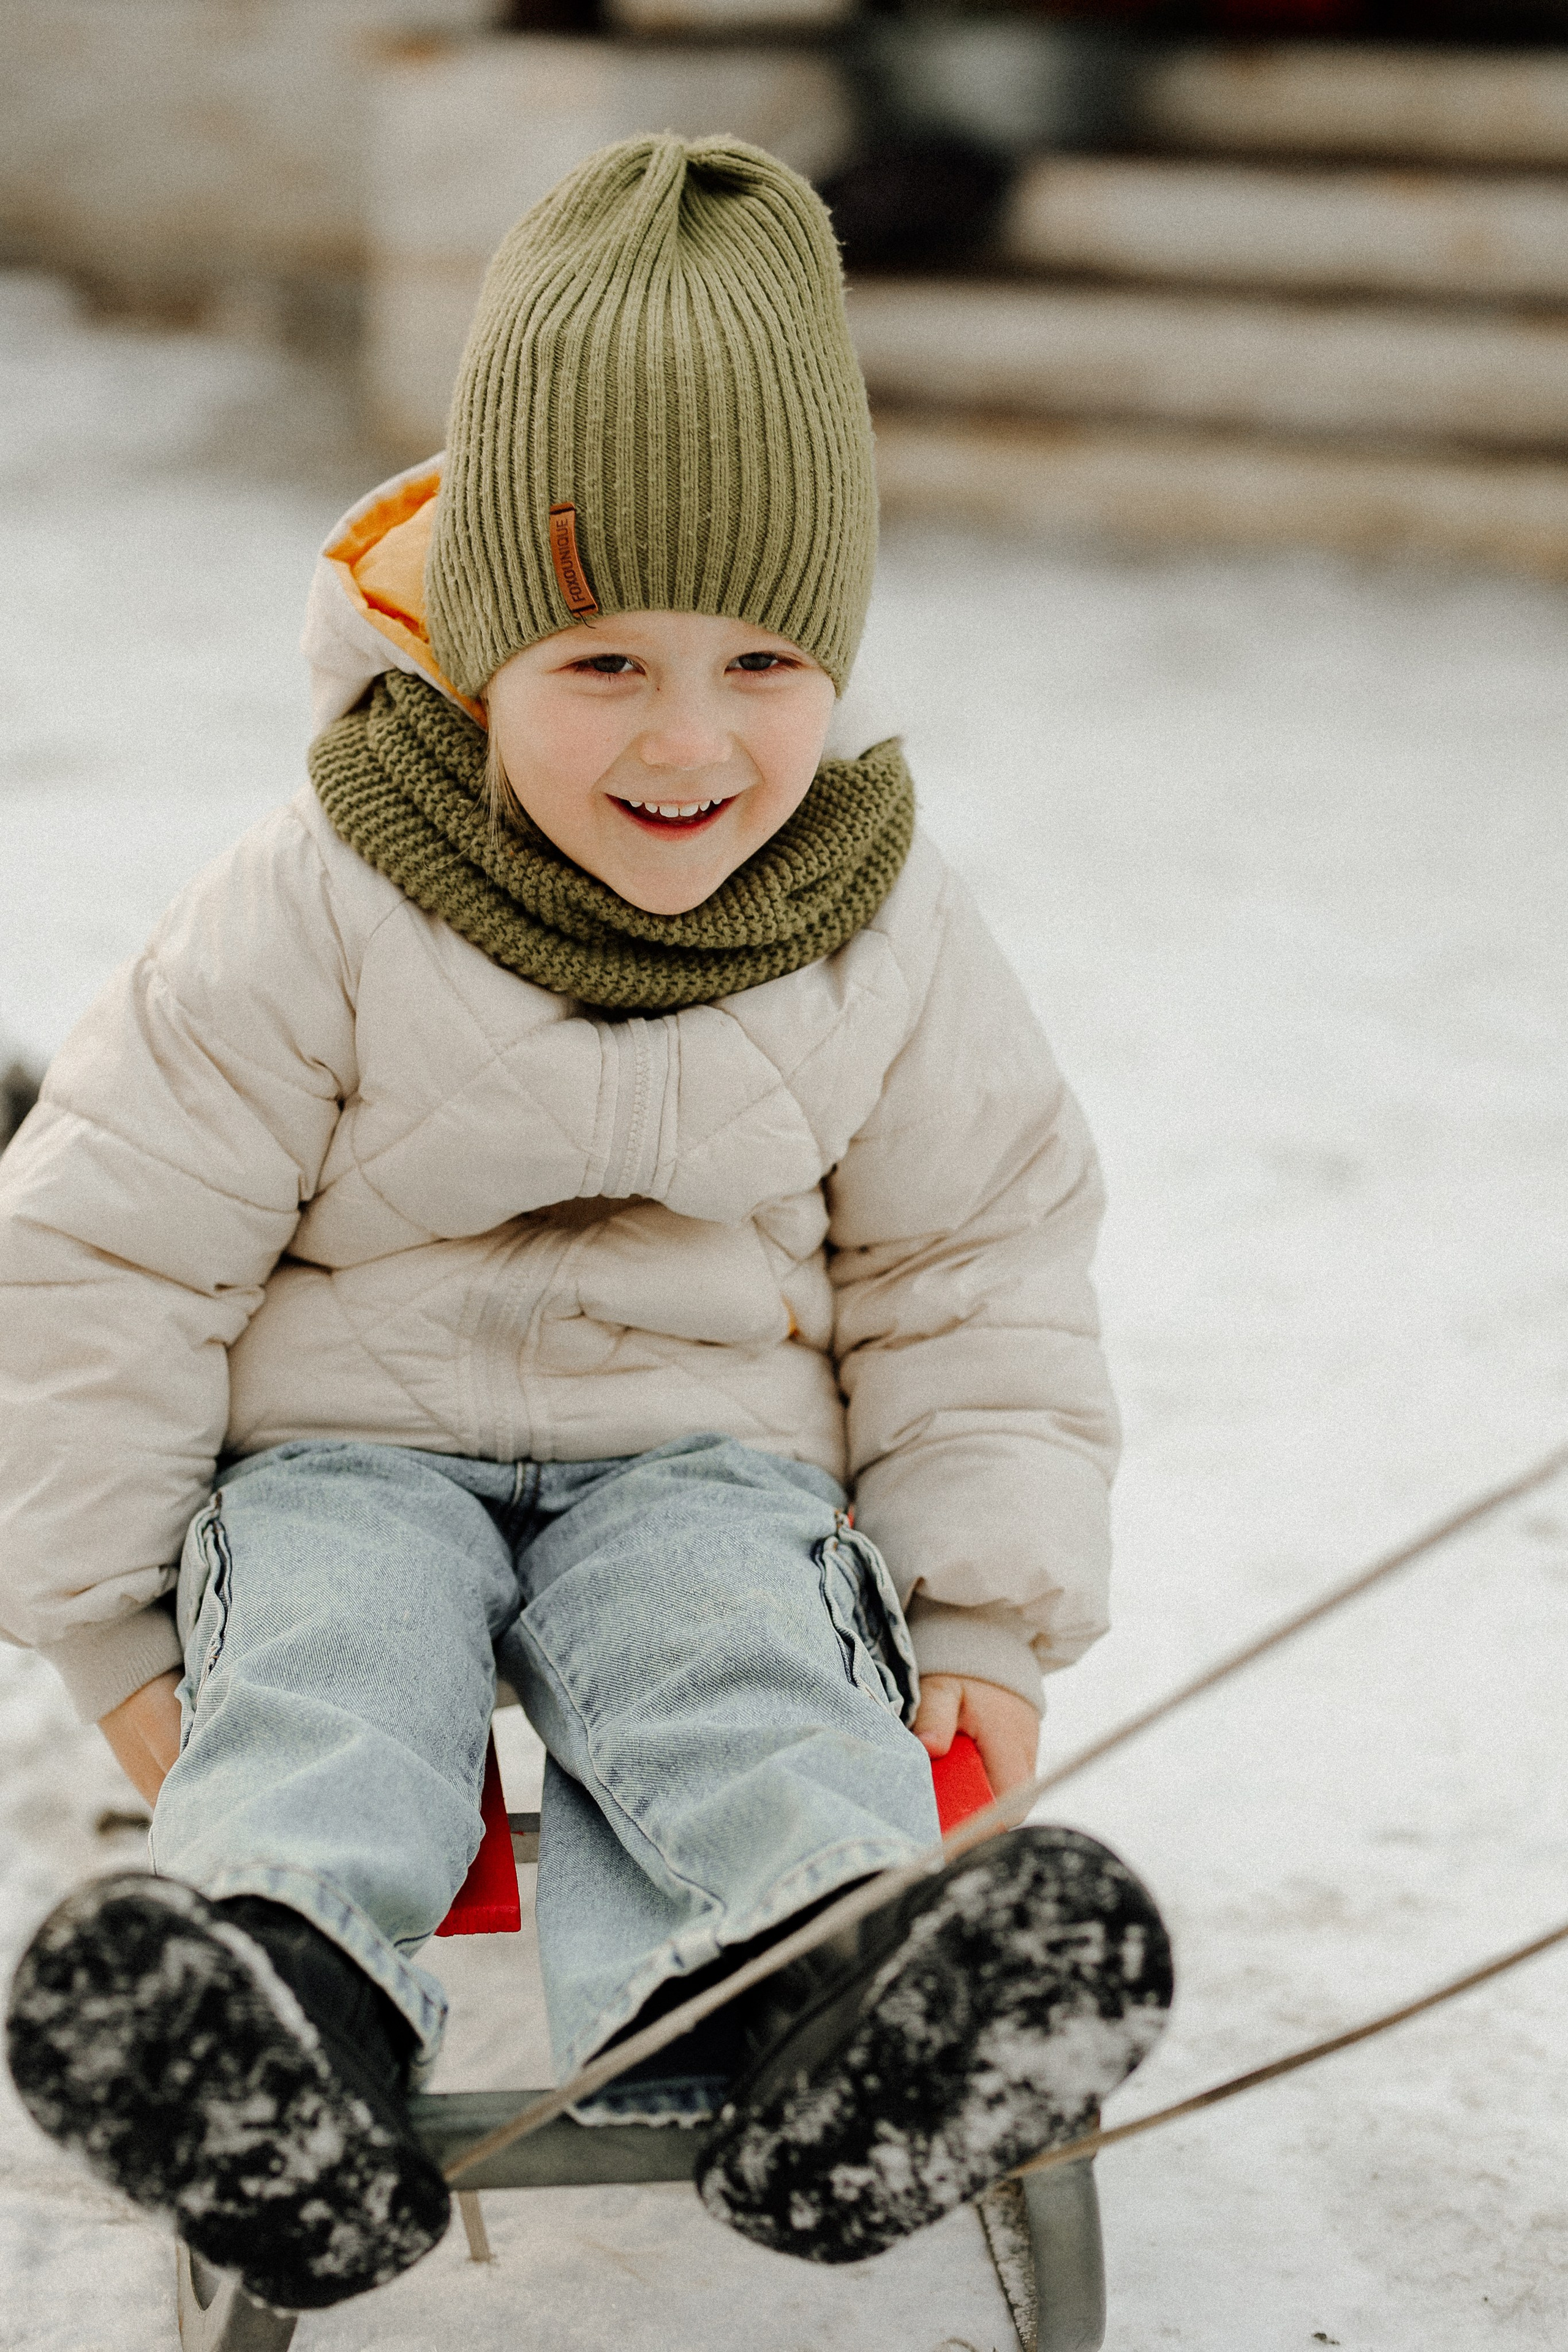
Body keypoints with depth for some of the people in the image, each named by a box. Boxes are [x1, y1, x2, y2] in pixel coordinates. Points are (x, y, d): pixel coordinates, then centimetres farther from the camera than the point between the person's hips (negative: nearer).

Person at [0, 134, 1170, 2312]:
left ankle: (802, 1980, -60)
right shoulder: (312, 922, -11)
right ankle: (283, 1993, -61)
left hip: (706, 1454, 1)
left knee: (745, 1652, -31)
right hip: (349, 1440, -1)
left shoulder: (893, 946, -3)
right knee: (325, 1651, -32)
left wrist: (990, 1620, 0)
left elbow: (979, 1277, 8)